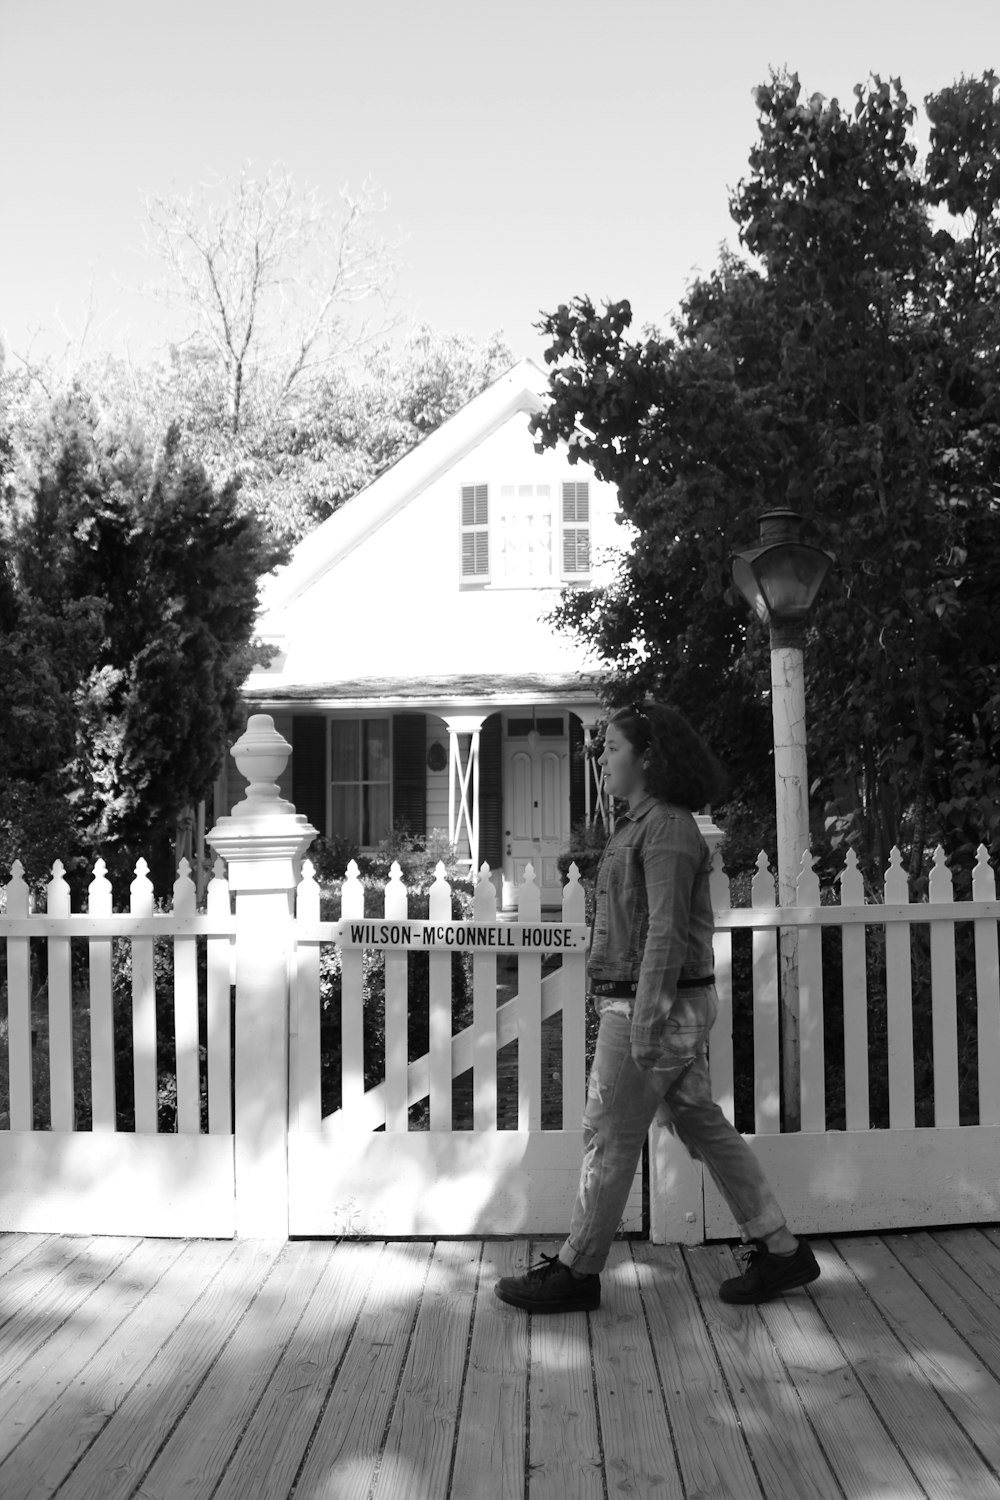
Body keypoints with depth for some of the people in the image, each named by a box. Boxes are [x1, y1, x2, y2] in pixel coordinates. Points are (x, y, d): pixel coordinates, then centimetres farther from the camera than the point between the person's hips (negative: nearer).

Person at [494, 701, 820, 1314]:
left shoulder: (666, 828, -16)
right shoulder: (646, 824, 14)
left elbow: (666, 931, -21)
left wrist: (646, 1022, -22)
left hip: (653, 1006, -10)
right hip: (681, 1005, 10)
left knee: (610, 1138, 1)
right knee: (702, 1124, 14)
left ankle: (577, 1271, 14)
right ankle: (781, 1250, 21)